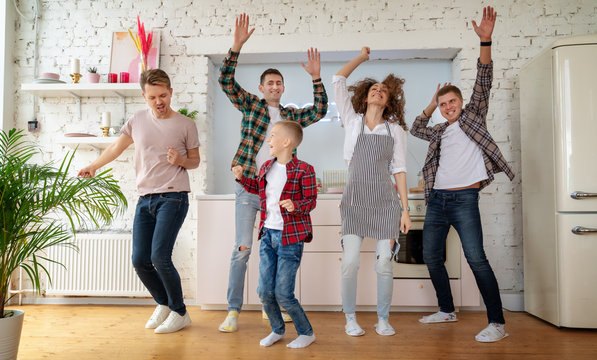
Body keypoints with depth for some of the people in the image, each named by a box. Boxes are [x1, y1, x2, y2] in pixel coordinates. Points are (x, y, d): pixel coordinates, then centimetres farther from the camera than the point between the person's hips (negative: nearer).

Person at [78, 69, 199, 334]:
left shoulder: (186, 125, 0)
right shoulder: (138, 120, 10)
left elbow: (195, 161, 9)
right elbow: (117, 147, 25)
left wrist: (182, 160, -12)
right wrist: (93, 167, 32)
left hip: (173, 197, -5)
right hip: (145, 199, 5)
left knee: (159, 257, -15)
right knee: (139, 260, 2)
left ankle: (180, 313, 5)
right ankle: (163, 304, 27)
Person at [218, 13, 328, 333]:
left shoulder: (291, 115, 15)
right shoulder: (251, 104, 6)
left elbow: (319, 111, 7)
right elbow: (226, 82, -5)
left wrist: (316, 78, -3)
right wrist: (236, 46, -15)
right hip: (248, 186, -3)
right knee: (242, 249, -5)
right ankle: (233, 311, 4)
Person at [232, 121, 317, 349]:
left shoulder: (303, 170, -11)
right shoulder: (266, 167, 10)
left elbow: (311, 200, -9)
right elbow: (258, 188, 28)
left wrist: (295, 206, -28)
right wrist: (241, 178, 13)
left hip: (291, 237, -6)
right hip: (268, 235, 7)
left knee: (283, 294, -3)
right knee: (264, 291, 9)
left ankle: (307, 333, 22)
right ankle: (277, 330, 34)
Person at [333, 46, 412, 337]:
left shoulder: (395, 130, 10)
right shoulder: (352, 121, 8)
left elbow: (399, 170, 6)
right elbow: (338, 80, 5)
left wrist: (405, 209, 1)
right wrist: (363, 56, 18)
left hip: (386, 201, 1)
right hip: (355, 200, -1)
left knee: (384, 264, 1)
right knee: (350, 262, -6)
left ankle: (383, 319, 18)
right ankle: (350, 319, 13)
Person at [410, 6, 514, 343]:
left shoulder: (473, 116, 8)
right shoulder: (440, 131, 20)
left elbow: (483, 82, -2)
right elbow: (415, 129, 32)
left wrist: (486, 41, -11)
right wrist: (432, 104, 24)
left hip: (464, 198, -6)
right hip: (436, 200, 6)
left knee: (476, 258, -14)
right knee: (432, 257, 8)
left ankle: (497, 323, -5)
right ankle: (447, 311, 23)